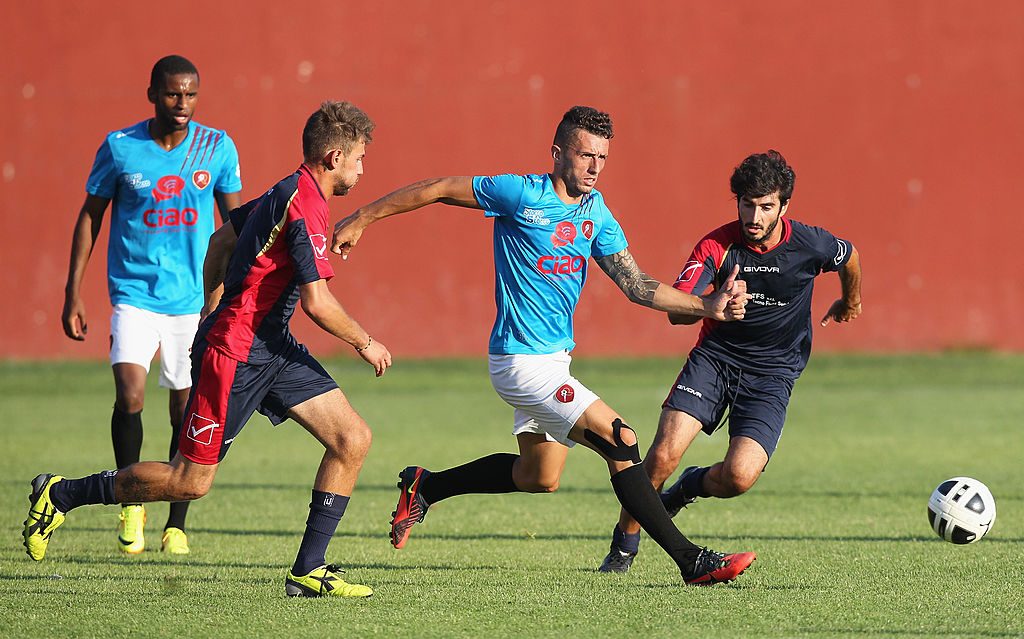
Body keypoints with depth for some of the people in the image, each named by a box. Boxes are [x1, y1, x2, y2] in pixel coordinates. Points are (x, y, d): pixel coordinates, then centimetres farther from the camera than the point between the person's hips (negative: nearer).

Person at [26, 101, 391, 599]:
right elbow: (317, 302, -23)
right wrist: (365, 343, -7)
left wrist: (213, 313, 28)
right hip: (234, 353, -10)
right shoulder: (305, 206, -20)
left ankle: (308, 572, 1)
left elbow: (221, 240, 23)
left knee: (352, 439, -1)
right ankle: (60, 495, 13)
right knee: (190, 481, -3)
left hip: (271, 345, 10)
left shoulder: (288, 193, 11)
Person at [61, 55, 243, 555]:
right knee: (130, 393, -19)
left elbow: (234, 221, 11)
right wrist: (73, 292, 2)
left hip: (195, 298, 2)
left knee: (187, 410, 3)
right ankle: (130, 502, 2)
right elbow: (91, 215, 6)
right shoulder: (119, 148, -4)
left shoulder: (218, 148, -1)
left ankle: (176, 523, 16)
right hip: (134, 293, -1)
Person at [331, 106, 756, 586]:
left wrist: (707, 307, -9)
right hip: (522, 361, -9)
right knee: (619, 439, -17)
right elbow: (438, 189, -7)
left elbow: (636, 285, 3)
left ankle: (424, 487, 34)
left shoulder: (596, 212, 6)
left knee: (539, 477, 19)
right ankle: (690, 560, -14)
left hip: (555, 357, 9)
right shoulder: (522, 194, -15)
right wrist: (361, 219, -3)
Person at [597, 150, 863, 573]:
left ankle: (690, 487, 17)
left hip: (772, 372, 0)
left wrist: (850, 304, 31)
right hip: (715, 357, 0)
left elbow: (850, 257, 12)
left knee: (739, 477, -20)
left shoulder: (809, 245, -12)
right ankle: (623, 548, 5)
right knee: (663, 455, -18)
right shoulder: (716, 246, -14)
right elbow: (675, 310, -24)